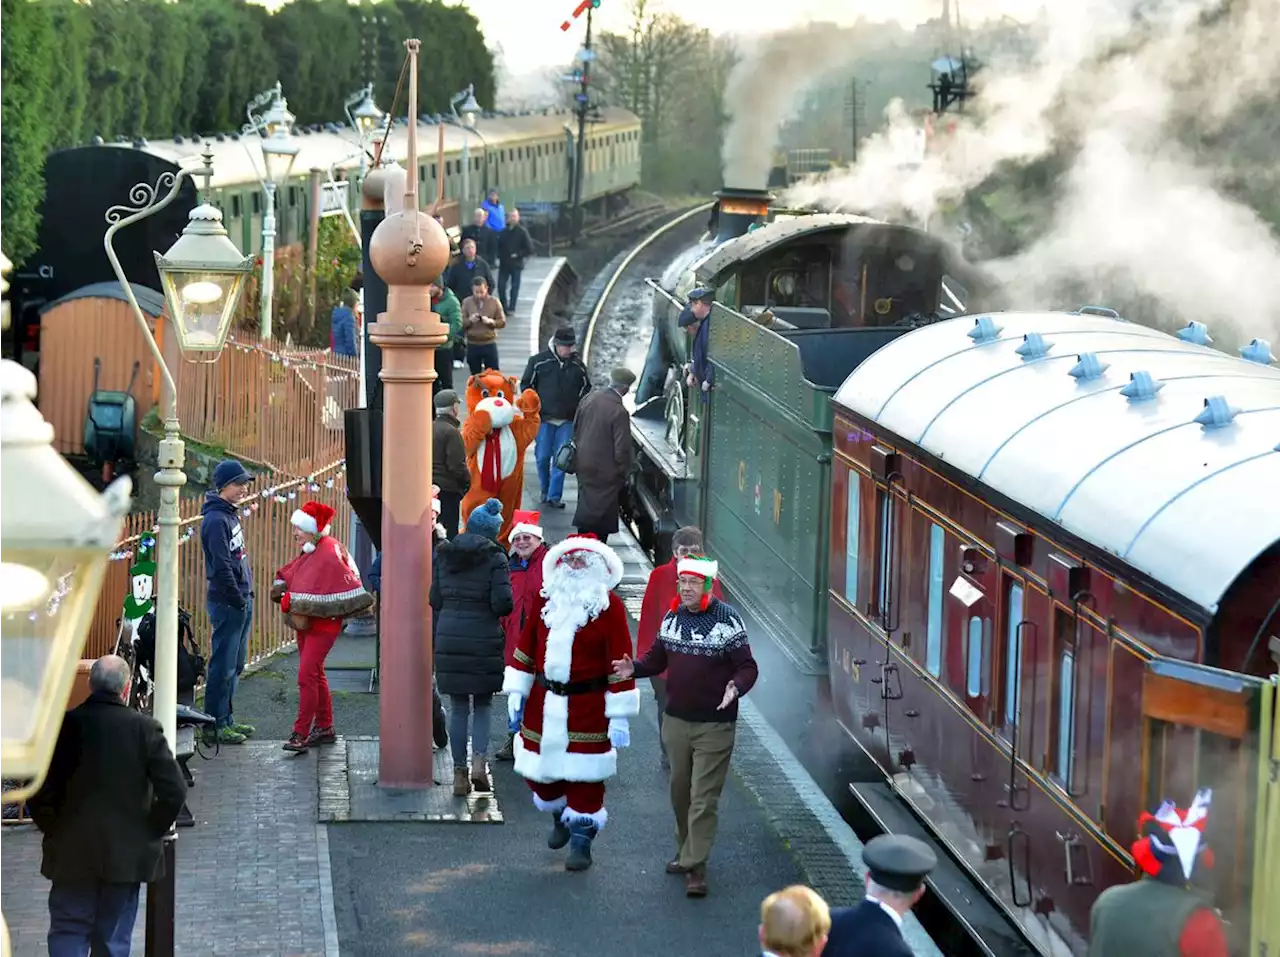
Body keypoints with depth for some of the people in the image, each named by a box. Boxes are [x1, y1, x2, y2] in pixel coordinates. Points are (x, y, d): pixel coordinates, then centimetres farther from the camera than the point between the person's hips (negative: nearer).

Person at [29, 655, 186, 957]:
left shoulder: (64, 725, -8)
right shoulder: (145, 729, -11)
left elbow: (38, 790, -7)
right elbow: (174, 791, -14)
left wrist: (52, 829, 7)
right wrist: (153, 830, 1)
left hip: (72, 853, 0)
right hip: (127, 853, 0)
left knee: (68, 932, 8)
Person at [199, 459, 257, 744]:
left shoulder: (230, 514, 14)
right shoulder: (216, 519, -16)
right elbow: (221, 567, -20)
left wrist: (246, 595, 14)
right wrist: (237, 600, -17)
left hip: (241, 600, 10)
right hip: (227, 602, -10)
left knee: (236, 665, 15)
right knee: (223, 665, -5)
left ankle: (227, 718, 23)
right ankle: (216, 724, 1)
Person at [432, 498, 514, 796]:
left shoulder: (443, 554, 5)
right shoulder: (494, 557, -7)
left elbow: (435, 598, 7)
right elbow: (503, 603, -13)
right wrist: (498, 609, 10)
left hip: (449, 635, 3)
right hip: (484, 639, -3)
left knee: (458, 707, 9)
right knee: (482, 705, 12)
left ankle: (459, 772, 8)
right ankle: (479, 761, -6)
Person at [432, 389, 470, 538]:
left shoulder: (429, 429, 11)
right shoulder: (451, 432, -14)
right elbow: (457, 466, -18)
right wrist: (467, 482, -1)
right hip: (448, 491, -8)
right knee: (449, 533, -6)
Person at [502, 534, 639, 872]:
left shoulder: (609, 606, -8)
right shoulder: (546, 599, 5)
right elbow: (526, 645, 11)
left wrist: (619, 714, -12)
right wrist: (517, 691, 7)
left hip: (588, 707, -4)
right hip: (543, 703, 4)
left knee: (585, 777, -2)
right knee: (537, 770, 11)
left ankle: (581, 842, 12)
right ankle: (560, 816, 39)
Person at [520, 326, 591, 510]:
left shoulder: (577, 364, 3)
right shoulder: (539, 361, -3)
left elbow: (585, 388, 15)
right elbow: (526, 384, 5)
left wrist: (579, 408, 4)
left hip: (567, 420, 1)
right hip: (544, 418, -1)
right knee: (543, 456, 2)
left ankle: (554, 495, 3)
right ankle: (545, 491, 21)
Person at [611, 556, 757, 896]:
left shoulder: (728, 619, -11)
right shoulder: (672, 617, 5)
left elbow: (747, 667, -10)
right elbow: (658, 658, 13)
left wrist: (736, 688, -30)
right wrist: (635, 668, -6)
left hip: (714, 725, -6)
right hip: (676, 721, 6)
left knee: (704, 799, -5)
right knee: (680, 790, 18)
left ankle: (695, 866, -1)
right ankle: (686, 850, 36)